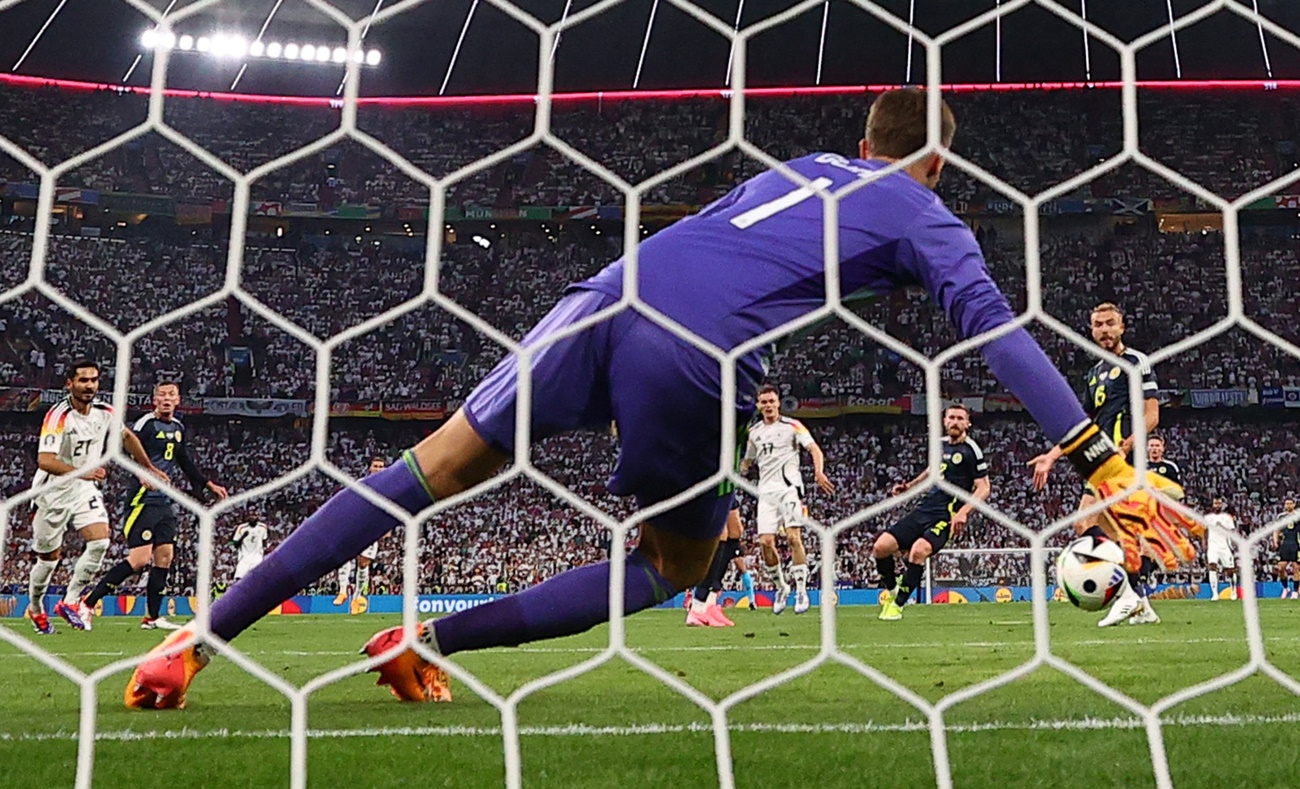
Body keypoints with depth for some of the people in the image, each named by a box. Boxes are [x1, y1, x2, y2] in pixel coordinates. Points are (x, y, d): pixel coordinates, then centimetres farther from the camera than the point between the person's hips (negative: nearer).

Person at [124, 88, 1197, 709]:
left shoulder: (804, 165, 31)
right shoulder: (928, 218, 15)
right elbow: (1001, 334, 3)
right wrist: (1107, 467, 3)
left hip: (606, 298, 5)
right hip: (694, 360, -5)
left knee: (436, 470, 8)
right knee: (679, 561, 18)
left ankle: (203, 637, 6)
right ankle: (428, 641, 6)